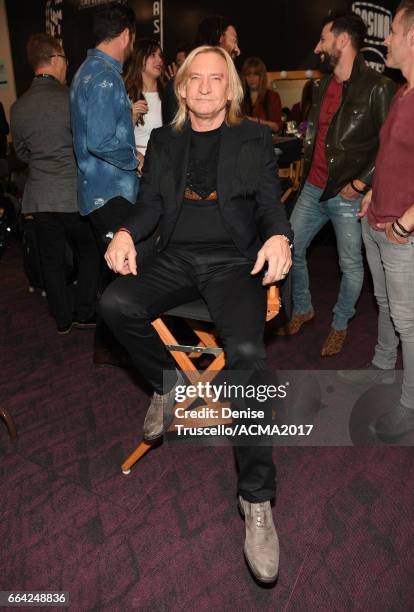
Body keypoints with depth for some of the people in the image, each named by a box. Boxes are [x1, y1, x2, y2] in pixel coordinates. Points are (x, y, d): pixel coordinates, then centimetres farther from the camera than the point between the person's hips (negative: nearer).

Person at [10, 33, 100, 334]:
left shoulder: (18, 107, 6)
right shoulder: (70, 98, -10)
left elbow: (22, 152, 15)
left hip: (39, 197, 5)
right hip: (73, 193, -4)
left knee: (52, 258, 11)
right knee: (90, 250, 12)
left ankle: (63, 319, 20)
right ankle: (85, 312, 14)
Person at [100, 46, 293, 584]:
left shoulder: (254, 138, 11)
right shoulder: (164, 140, 18)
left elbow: (271, 205, 6)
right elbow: (150, 204, 13)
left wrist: (279, 237, -18)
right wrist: (126, 233, -10)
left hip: (234, 260, -3)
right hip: (177, 257, 3)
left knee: (247, 351, -29)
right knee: (115, 303, -26)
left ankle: (257, 498, -13)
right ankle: (167, 380, 3)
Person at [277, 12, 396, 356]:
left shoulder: (377, 88, -10)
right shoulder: (323, 86, 12)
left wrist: (361, 183, -15)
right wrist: (307, 169, 12)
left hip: (348, 196, -7)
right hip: (313, 189, 7)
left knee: (351, 266, 5)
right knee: (291, 250, 10)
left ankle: (340, 325, 26)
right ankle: (302, 310, 31)